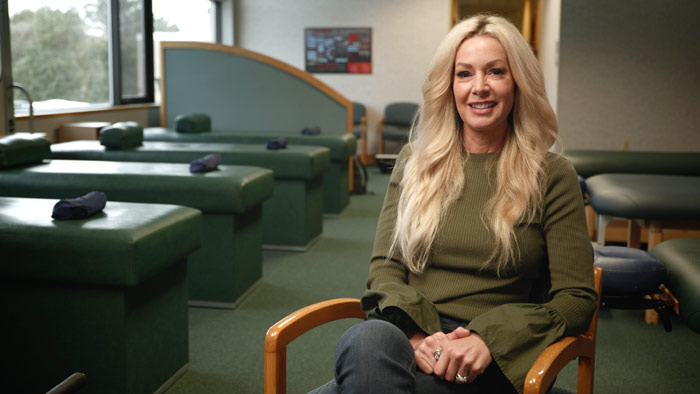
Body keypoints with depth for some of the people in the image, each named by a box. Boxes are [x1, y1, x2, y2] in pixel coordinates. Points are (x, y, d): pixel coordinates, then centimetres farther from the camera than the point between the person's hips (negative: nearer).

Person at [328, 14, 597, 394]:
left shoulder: (551, 175, 6)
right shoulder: (415, 160, 14)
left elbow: (576, 297, 2)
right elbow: (385, 264, 8)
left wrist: (488, 339, -15)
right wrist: (413, 332, -14)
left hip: (487, 363, -2)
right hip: (412, 340, 3)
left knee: (369, 352, -34)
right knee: (368, 339, -36)